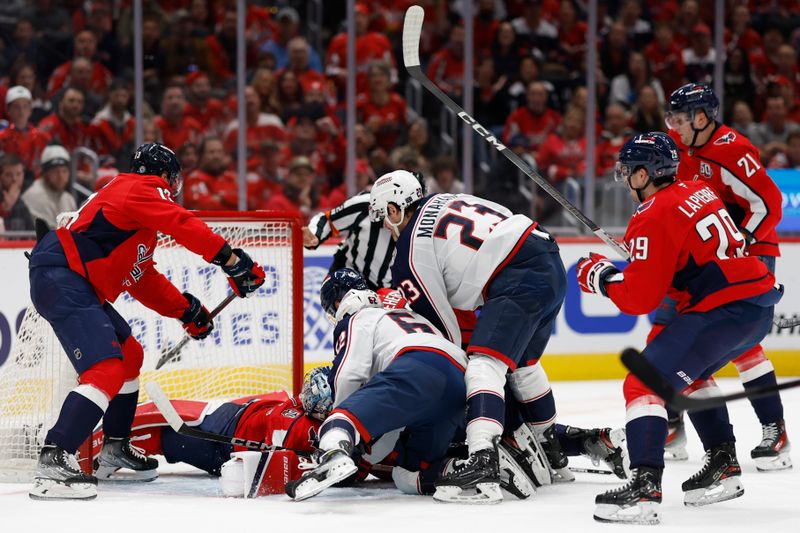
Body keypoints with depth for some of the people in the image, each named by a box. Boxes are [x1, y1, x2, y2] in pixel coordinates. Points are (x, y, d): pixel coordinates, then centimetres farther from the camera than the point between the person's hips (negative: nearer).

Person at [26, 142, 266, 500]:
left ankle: (115, 448, 34)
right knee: (107, 370, -21)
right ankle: (53, 462, -29)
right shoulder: (144, 189, -3)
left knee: (130, 355, 24)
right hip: (60, 280, -11)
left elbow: (142, 279, 29)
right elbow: (184, 226, -19)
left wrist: (185, 310, 23)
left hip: (79, 288, 11)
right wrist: (233, 260, -18)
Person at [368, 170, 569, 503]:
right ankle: (554, 457, 41)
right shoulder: (442, 201, 20)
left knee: (484, 365, -17)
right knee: (522, 365, 27)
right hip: (551, 262, 9)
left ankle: (482, 465, -36)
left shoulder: (411, 251, -2)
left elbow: (442, 329, -1)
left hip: (520, 282, -9)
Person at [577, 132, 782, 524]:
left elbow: (639, 298, -12)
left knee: (645, 382, -13)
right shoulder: (698, 191, 15)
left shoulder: (654, 217, -11)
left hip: (724, 311, -10)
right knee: (689, 372, 32)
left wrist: (600, 277, 4)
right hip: (761, 301, 10)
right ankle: (723, 466, 33)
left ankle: (645, 488, -26)